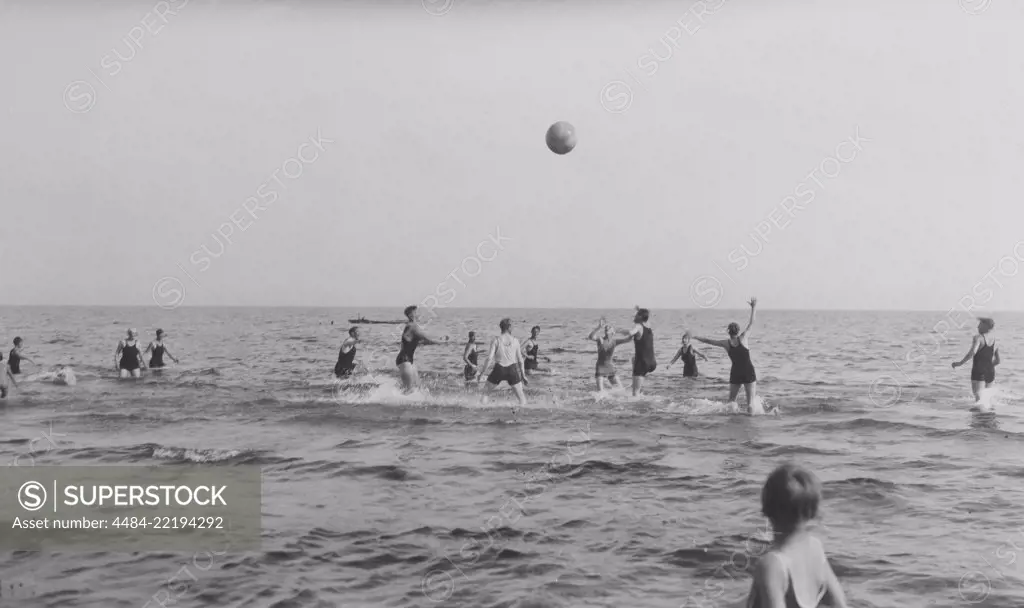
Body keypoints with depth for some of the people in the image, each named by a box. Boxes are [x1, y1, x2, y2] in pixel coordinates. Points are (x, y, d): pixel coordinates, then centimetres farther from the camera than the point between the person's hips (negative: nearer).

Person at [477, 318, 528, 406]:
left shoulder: (496, 340, -4)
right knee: (521, 396, 11)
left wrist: (482, 373, -3)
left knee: (485, 392, 15)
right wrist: (523, 375, 14)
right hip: (512, 369, 1)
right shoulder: (515, 341, 1)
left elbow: (489, 358, -9)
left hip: (499, 369, -1)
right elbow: (520, 360, 4)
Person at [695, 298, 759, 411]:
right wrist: (753, 308, 13)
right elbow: (751, 324, 2)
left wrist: (695, 337, 24)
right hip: (749, 373, -2)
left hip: (735, 374, 2)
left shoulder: (726, 343, -2)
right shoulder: (742, 338, -7)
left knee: (731, 401, 13)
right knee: (750, 402, -1)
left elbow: (708, 341, 9)